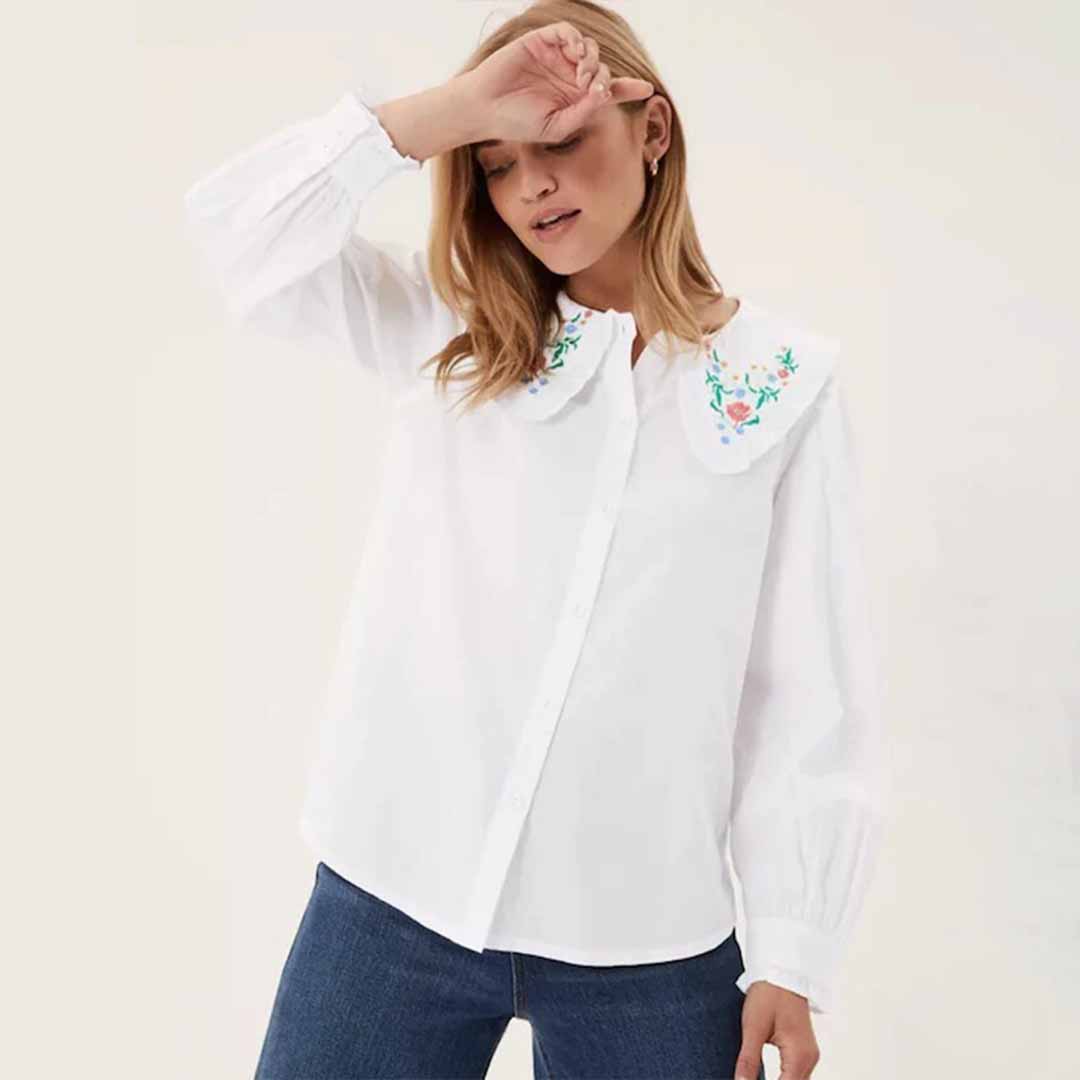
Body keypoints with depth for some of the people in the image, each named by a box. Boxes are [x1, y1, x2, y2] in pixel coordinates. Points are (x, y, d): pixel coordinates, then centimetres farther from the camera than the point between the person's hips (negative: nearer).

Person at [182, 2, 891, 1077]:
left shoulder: (784, 380, -1)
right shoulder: (447, 333, 5)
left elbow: (813, 682, -1)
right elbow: (237, 226, -4)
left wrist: (792, 952, -3)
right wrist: (460, 103, -11)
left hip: (647, 934, 0)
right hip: (395, 893, 1)